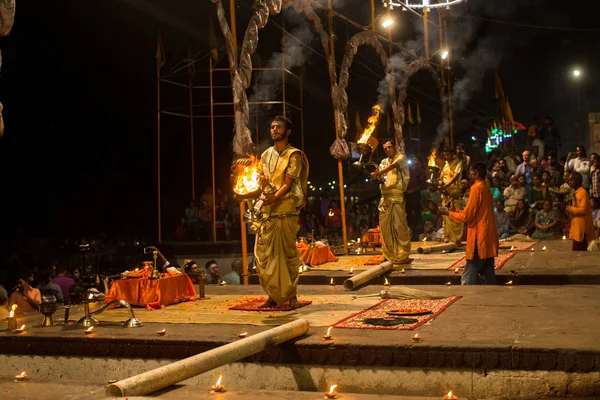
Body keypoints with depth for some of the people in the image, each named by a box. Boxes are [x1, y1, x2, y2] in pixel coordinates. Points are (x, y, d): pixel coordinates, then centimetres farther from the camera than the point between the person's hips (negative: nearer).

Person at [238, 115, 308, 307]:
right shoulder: (266, 155, 16)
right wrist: (262, 196, -9)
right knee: (264, 254, 2)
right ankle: (274, 295, 13)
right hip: (266, 212, 5)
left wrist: (273, 199, -23)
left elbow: (288, 184, -9)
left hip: (285, 211, -5)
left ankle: (290, 294, 11)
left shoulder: (294, 155, 0)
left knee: (287, 254, -1)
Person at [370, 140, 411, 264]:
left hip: (397, 195, -6)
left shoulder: (401, 158, 4)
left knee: (399, 225, -8)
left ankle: (402, 255, -5)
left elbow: (392, 166, -16)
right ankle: (388, 254, 15)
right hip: (385, 196, 6)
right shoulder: (384, 162, 22)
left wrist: (377, 173, -26)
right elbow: (378, 173, 9)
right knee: (385, 226, 6)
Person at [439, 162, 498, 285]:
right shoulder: (486, 189, 16)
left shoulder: (476, 188, -12)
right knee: (488, 277, 9)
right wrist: (455, 211, 16)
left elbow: (467, 217, -13)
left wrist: (448, 213, 0)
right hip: (488, 239, 9)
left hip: (479, 240, -9)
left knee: (467, 279, -8)